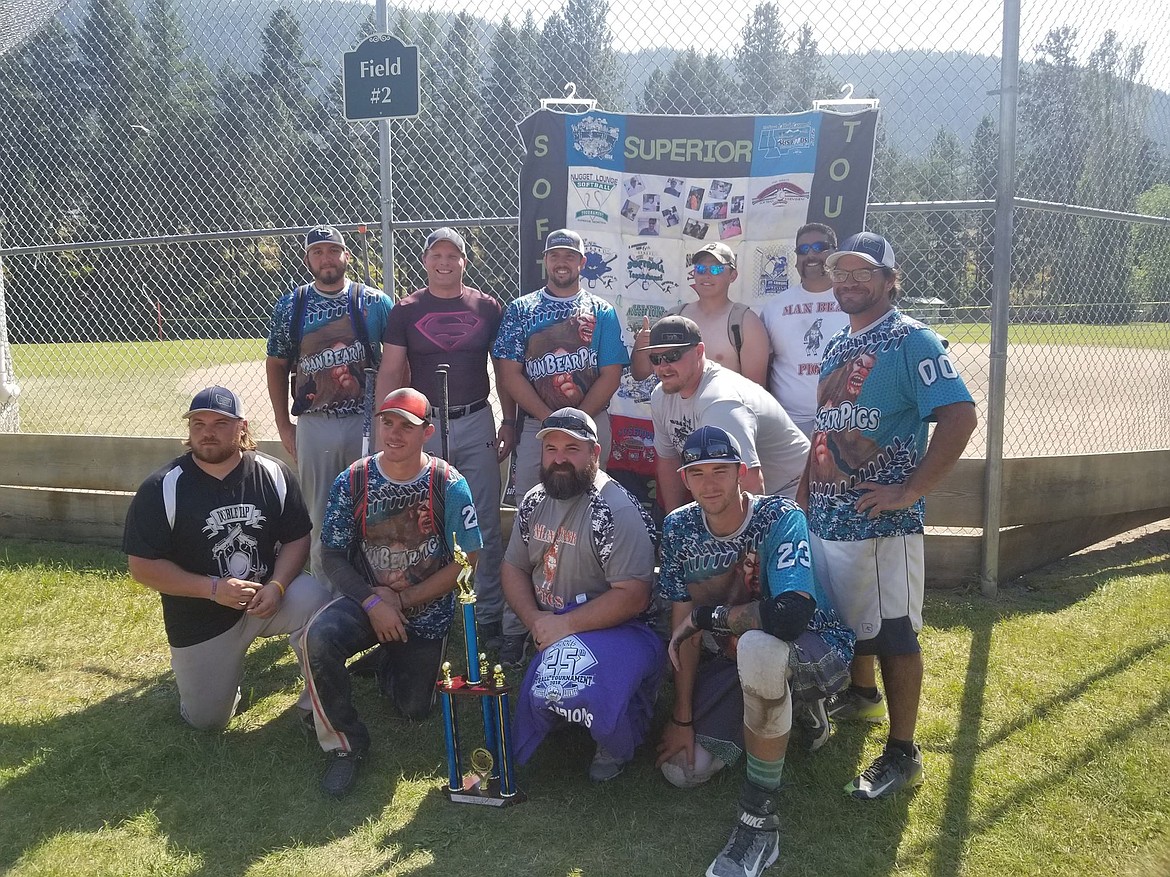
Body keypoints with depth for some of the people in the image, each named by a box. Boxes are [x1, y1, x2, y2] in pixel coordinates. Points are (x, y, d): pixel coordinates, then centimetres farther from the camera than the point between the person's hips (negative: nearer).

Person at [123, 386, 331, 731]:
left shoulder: (274, 474, -6)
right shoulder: (161, 489, -12)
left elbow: (297, 538, -3)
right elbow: (143, 567, -12)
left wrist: (276, 586, -22)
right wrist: (213, 588, -22)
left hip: (267, 597, 1)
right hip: (200, 619, 0)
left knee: (315, 600, -31)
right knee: (206, 721, 3)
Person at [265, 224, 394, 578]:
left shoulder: (375, 303, 0)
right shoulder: (290, 306, 5)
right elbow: (276, 366, 11)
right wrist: (283, 426, 7)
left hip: (367, 421, -1)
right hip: (314, 425, 2)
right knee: (319, 513, 9)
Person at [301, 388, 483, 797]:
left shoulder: (448, 484, -13)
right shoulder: (352, 481, -8)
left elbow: (465, 562, -11)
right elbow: (333, 556, -5)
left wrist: (402, 601, -14)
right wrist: (373, 602, -20)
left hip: (427, 611, 0)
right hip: (366, 599, 0)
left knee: (415, 708, 1)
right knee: (319, 638, -30)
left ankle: (388, 665, 38)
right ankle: (346, 743, -7)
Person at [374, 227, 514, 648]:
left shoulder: (487, 308, 5)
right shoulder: (406, 311, 3)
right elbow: (390, 372, 1)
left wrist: (509, 420, 3)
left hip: (476, 423, 1)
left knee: (486, 524, 3)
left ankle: (490, 613, 14)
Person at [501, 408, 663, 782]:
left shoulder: (617, 510, -18)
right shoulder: (534, 502, 7)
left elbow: (632, 597, -22)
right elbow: (513, 568, 13)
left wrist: (565, 625, -20)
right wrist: (535, 620, -5)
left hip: (612, 629, -7)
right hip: (550, 632, 7)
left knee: (561, 681, -32)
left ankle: (617, 745, -1)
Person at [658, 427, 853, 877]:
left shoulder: (780, 517, -24)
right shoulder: (679, 527, -8)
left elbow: (792, 614, -40)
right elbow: (685, 628, -5)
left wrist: (708, 615, -26)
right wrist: (682, 718, -6)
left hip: (817, 651, -6)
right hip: (737, 660, 6)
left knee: (757, 645, -41)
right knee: (681, 768, -3)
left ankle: (759, 819, -24)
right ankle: (794, 708, 20)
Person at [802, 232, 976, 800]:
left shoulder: (911, 340, -11)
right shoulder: (837, 346, 14)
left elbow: (960, 416, -21)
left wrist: (911, 491, -22)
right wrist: (806, 487, 15)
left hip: (880, 521, -8)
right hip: (826, 516, 8)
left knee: (894, 633, 2)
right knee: (848, 618, 23)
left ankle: (902, 753, 14)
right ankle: (862, 694, 46)